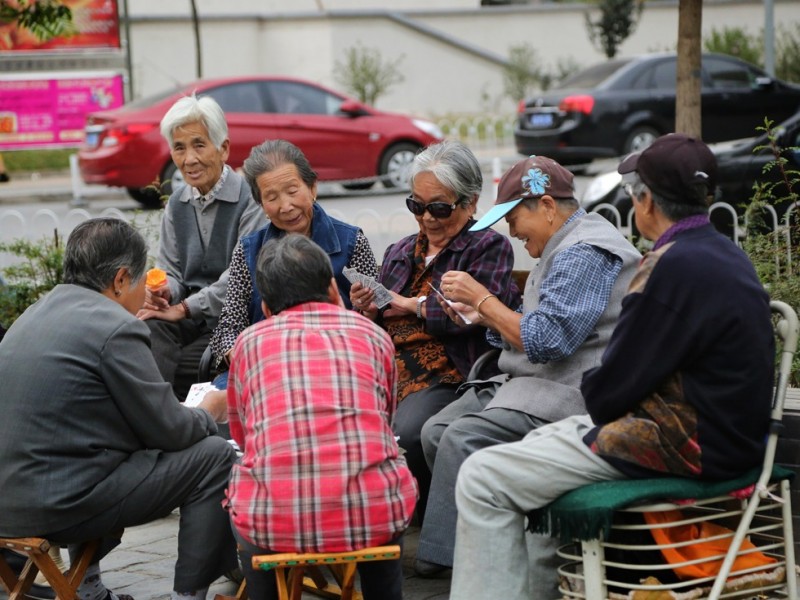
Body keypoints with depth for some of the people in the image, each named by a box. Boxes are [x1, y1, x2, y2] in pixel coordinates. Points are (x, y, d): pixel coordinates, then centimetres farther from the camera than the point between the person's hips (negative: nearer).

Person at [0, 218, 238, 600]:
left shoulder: (36, 314, 13)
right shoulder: (115, 328, -13)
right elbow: (168, 432, -9)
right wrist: (208, 415, 13)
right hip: (60, 505, -9)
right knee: (214, 457, 0)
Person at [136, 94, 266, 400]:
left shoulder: (249, 200, -8)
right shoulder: (177, 203, 16)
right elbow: (170, 271, 17)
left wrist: (185, 308, -14)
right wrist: (162, 291, -8)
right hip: (189, 318, 6)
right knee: (146, 333, -28)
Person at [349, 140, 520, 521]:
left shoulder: (488, 247, 8)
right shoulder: (399, 253, 29)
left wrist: (413, 305, -5)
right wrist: (367, 313, 5)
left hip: (445, 378, -5)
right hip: (384, 372, 5)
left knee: (406, 434, -36)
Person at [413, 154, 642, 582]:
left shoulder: (585, 254, -15)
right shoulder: (563, 248, 20)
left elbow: (547, 340, -23)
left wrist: (482, 298, -14)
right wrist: (485, 317, 6)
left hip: (574, 391, -11)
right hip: (536, 383, 11)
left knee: (462, 437, -24)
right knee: (436, 430, -3)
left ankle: (439, 556, -16)